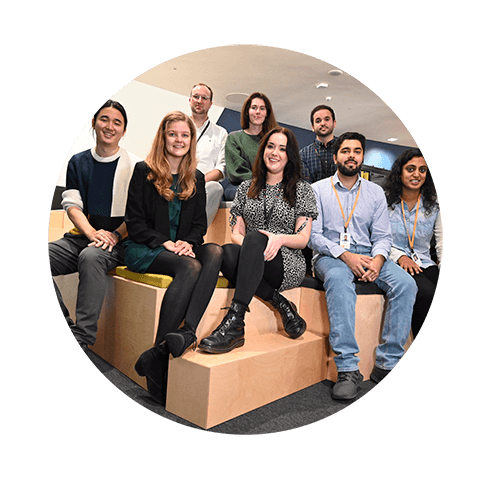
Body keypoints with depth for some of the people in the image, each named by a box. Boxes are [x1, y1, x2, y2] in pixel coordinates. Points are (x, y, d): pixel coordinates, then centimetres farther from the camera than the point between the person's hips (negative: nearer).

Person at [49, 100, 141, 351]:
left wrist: (114, 234, -17)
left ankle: (81, 341, -31)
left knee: (90, 257, -37)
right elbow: (72, 205, 7)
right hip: (82, 236, 5)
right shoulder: (77, 162, 14)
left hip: (119, 242, -5)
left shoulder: (135, 166, 2)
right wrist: (92, 232, -11)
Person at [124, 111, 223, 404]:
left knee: (215, 252, -29)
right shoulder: (144, 172, 4)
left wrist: (188, 242, -8)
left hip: (182, 248, 4)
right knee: (190, 267, -34)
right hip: (143, 249, -4)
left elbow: (200, 223, 14)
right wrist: (166, 243, -16)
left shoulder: (197, 179, 17)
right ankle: (157, 361, -34)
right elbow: (135, 222, -3)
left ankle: (187, 331, -44)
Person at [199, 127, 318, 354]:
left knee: (255, 237, -36)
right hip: (252, 262, 3)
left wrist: (280, 238, -19)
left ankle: (234, 324, -41)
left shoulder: (302, 190, 10)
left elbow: (303, 239, 3)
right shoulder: (246, 188, 17)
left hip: (289, 264, -2)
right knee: (227, 252, -34)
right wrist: (247, 244, -12)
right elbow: (236, 233, 12)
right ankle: (281, 305, -22)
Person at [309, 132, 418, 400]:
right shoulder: (318, 190, 5)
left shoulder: (375, 192, 15)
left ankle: (387, 364, -18)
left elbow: (383, 235, 8)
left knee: (406, 283, -23)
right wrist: (345, 256, -19)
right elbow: (313, 235, -4)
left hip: (367, 255, 4)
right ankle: (348, 369, -37)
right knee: (339, 278, -38)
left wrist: (377, 259, -15)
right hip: (329, 256, -3)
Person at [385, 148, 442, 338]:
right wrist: (400, 257, -16)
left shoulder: (434, 205, 12)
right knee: (426, 292, -32)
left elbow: (441, 242, 11)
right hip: (395, 264, -3)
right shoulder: (385, 201, 2)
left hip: (425, 264, 4)